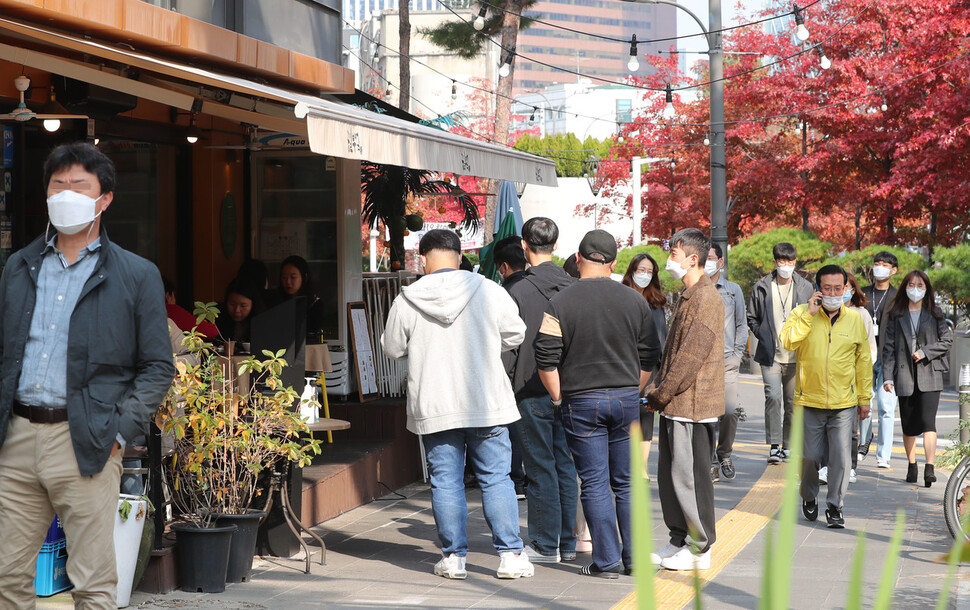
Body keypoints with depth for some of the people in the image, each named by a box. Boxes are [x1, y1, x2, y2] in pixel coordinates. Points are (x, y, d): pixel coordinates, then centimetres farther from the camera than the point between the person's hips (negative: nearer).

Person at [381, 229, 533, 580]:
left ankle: (453, 557, 10)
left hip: (433, 406, 0)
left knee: (445, 481, 8)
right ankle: (510, 555, 6)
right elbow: (515, 335, 6)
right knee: (496, 479, 6)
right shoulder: (488, 291, -5)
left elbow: (392, 349, 7)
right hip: (486, 403, 0)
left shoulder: (407, 301, -4)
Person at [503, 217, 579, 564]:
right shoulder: (573, 288, 3)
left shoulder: (516, 290, -11)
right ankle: (567, 542, 15)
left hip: (533, 391, -5)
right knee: (566, 466, 11)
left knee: (540, 469, 1)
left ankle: (545, 545, 5)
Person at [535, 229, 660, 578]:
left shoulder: (560, 304, -7)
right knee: (626, 483, 11)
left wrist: (559, 397, 3)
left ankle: (607, 560, 1)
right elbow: (649, 357, 7)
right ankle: (635, 558, 13)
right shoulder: (634, 301, 3)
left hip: (581, 402, -3)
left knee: (595, 484, 1)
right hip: (627, 399, 3)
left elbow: (546, 359, -9)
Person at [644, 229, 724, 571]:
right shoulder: (687, 296, 18)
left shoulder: (705, 298, -15)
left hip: (693, 404, -10)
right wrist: (659, 389, 11)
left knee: (689, 476, -4)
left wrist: (662, 394, -15)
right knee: (669, 475, 13)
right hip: (676, 403, 10)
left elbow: (692, 355, -19)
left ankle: (699, 550, 3)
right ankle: (679, 541, 21)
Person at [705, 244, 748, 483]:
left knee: (730, 410, -10)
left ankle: (725, 454, 12)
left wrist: (737, 354, 4)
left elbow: (741, 324, 14)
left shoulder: (733, 290, 12)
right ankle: (710, 462, 3)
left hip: (726, 361, 0)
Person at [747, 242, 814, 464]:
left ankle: (788, 446, 20)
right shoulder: (762, 287, 2)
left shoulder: (805, 287, 5)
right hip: (771, 355, -2)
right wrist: (764, 337, -1)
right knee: (773, 396, -16)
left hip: (796, 356, 2)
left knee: (793, 402, 7)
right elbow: (752, 319, 11)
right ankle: (774, 446, -12)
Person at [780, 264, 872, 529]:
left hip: (844, 404, 1)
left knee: (841, 457, -4)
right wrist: (809, 314, -19)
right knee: (810, 456, 5)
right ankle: (809, 498, 29)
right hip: (809, 401, -1)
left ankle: (834, 506, 8)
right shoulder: (802, 314, 0)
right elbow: (788, 341, -18)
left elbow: (863, 361, 12)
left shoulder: (855, 319, 5)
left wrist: (864, 398, 12)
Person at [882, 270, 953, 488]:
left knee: (928, 421, -14)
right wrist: (887, 376, -4)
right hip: (905, 376, 2)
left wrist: (925, 352, -8)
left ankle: (930, 468, -20)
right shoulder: (896, 315, 8)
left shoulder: (934, 314, 7)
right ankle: (912, 466, 21)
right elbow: (888, 347, 4)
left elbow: (947, 339, 6)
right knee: (908, 424, 6)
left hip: (929, 374, -2)